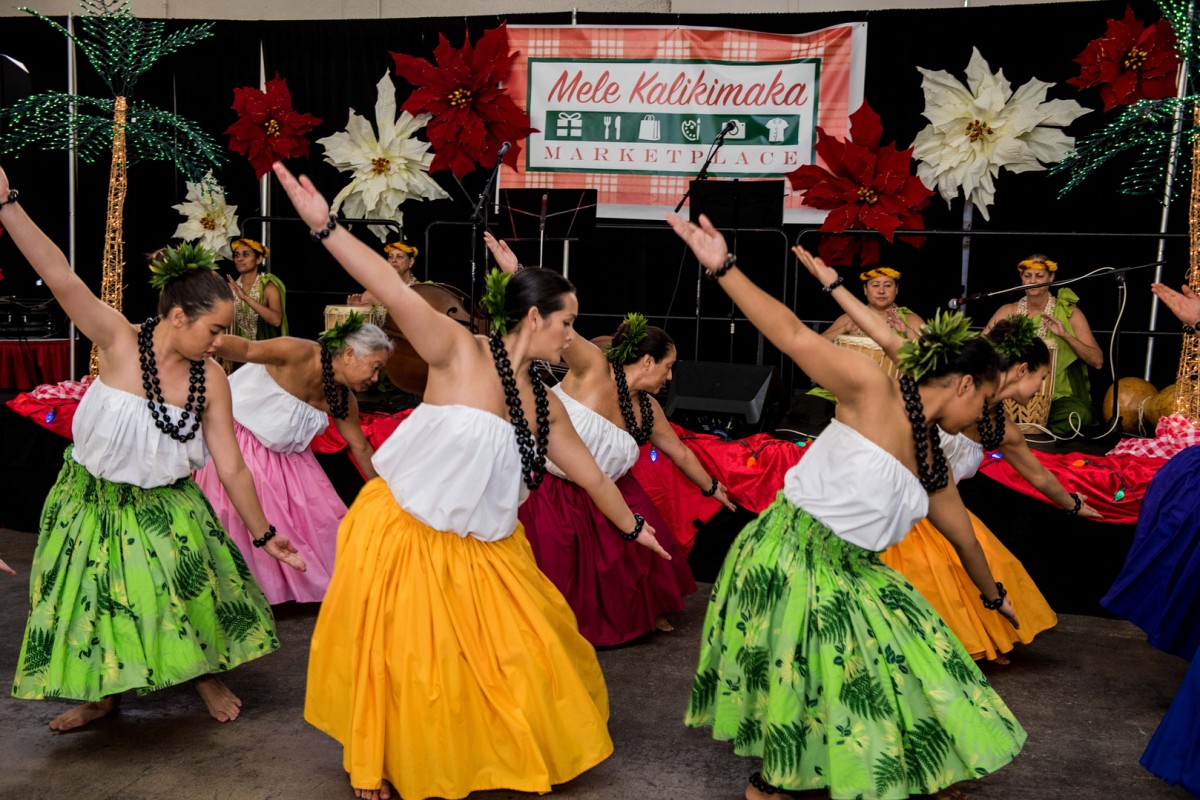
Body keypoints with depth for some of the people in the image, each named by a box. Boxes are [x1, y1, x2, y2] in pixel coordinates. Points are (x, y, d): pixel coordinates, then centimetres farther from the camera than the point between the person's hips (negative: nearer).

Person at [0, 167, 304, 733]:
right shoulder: (120, 342, -20)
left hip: (164, 506, 1)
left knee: (195, 587, 2)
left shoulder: (210, 378, -14)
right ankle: (104, 693, 36)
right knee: (94, 595, 11)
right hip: (92, 500, -1)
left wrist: (263, 533, -6)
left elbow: (231, 468, -9)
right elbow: (59, 277, -31)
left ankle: (206, 673, 32)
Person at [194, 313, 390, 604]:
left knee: (318, 514, 4)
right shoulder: (300, 354, -27)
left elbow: (361, 448, 6)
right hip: (240, 440, -7)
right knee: (242, 518, -2)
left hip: (283, 453, 7)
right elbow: (247, 349, -41)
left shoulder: (342, 400, -6)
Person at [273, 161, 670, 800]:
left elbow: (587, 469, 18)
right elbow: (396, 294, -27)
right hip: (402, 533, -6)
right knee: (402, 661, 4)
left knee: (519, 652, 13)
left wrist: (632, 526, 29)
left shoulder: (546, 405, 5)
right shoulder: (461, 352, -15)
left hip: (482, 551, 6)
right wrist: (325, 226, -37)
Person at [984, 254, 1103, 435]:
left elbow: (1097, 361, -4)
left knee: (1078, 414, -34)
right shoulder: (1008, 311, 7)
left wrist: (1066, 335, -19)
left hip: (1060, 396, -1)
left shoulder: (1069, 312, 1)